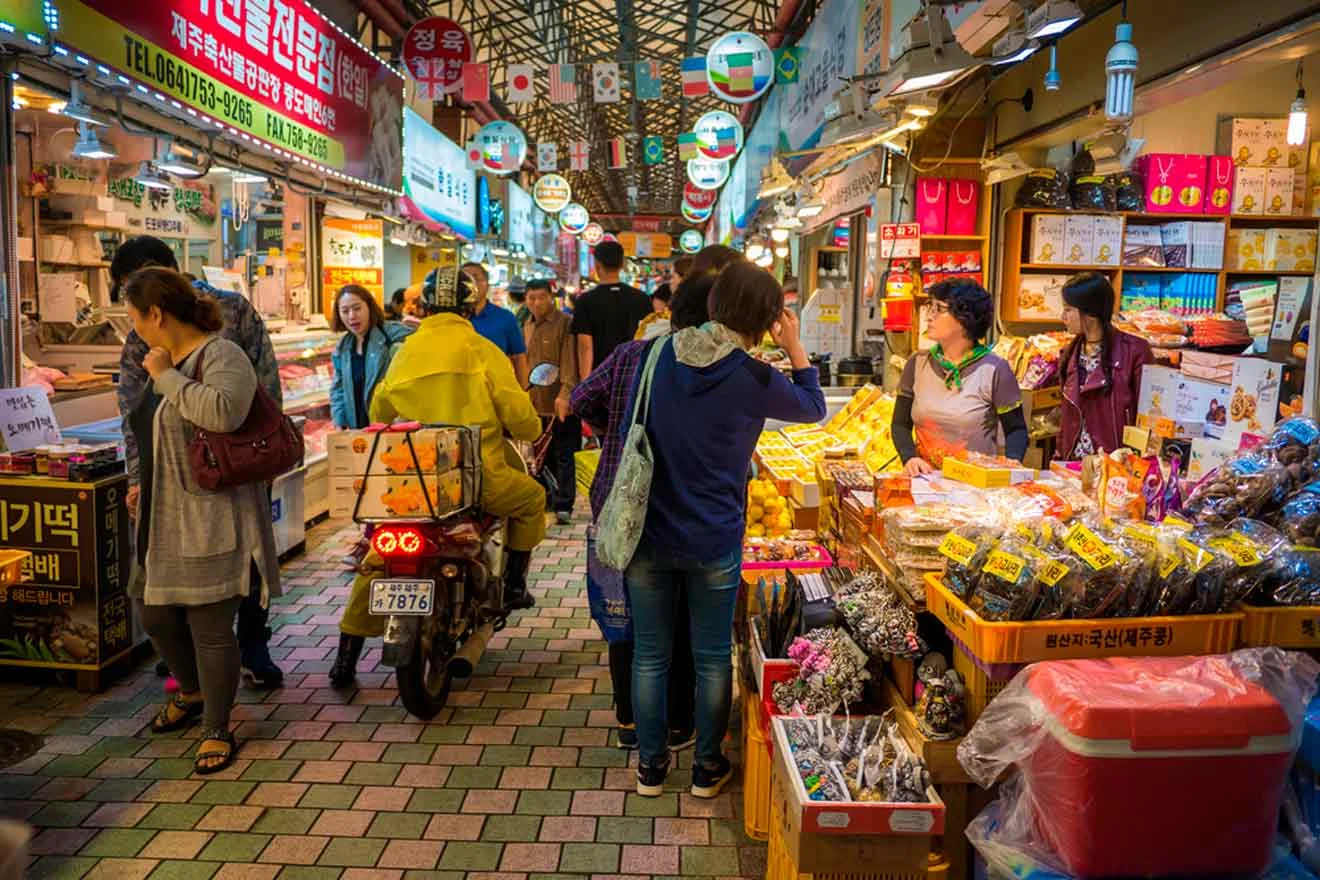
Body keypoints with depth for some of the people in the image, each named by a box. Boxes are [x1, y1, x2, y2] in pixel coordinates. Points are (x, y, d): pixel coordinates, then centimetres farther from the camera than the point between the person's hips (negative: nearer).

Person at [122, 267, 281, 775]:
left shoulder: (222, 356, -13)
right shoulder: (171, 362, 14)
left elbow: (223, 412, -36)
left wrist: (166, 376, -24)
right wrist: (143, 486, 32)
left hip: (213, 521, -9)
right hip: (168, 519, 9)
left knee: (210, 628, -2)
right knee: (157, 619, 17)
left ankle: (217, 731, 16)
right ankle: (192, 693, 43)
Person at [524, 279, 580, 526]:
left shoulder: (565, 323, -8)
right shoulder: (527, 327, 16)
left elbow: (569, 362, -17)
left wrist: (565, 393, -27)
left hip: (561, 404, -7)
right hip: (535, 404, 7)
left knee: (563, 456, -1)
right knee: (542, 456, 15)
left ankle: (563, 506, 3)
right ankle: (545, 500, 27)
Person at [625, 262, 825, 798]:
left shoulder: (658, 353, -4)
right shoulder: (751, 380, -15)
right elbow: (814, 407, 4)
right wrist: (794, 347, 11)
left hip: (650, 534, 3)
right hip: (713, 542, -3)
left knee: (650, 654, 15)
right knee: (712, 658, 15)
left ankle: (650, 765, 29)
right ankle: (707, 767, 30)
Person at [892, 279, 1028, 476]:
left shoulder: (994, 369, -1)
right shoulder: (917, 364, 9)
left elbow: (1016, 429, 6)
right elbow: (900, 423, 12)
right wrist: (909, 458, -6)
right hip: (925, 479, 2)